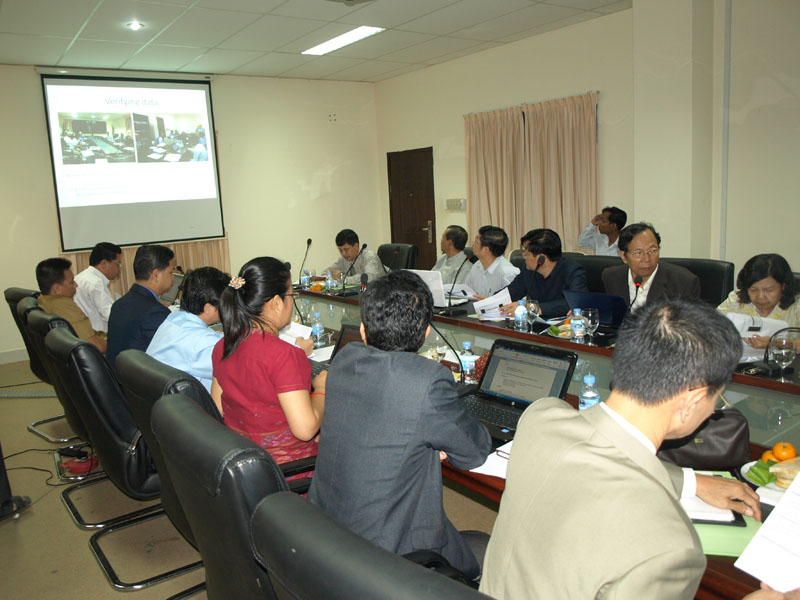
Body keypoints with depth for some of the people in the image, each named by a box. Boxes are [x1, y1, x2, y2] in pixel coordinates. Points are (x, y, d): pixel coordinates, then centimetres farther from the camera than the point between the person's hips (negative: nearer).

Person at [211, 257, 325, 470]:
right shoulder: (284, 355, -27)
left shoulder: (222, 347, -2)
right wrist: (321, 388, -9)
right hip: (286, 466, -8)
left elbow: (219, 410, 10)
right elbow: (305, 429, -28)